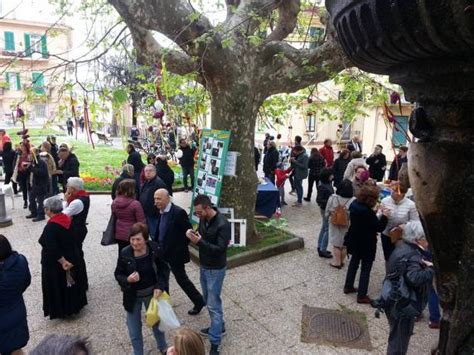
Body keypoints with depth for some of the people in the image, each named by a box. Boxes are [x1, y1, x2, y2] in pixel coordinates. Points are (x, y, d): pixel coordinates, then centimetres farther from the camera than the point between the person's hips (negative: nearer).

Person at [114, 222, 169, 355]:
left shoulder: (155, 249, -20)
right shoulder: (125, 253, -20)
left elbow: (164, 269, -7)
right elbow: (118, 274, -8)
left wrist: (160, 286, -19)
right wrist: (127, 280, -28)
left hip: (152, 293, 1)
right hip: (133, 296, 0)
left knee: (156, 321, 23)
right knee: (134, 328, 13)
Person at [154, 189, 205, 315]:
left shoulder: (178, 212, -23)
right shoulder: (162, 212, 2)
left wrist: (180, 248, -14)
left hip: (175, 254, -7)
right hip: (163, 253, 7)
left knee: (182, 279, 7)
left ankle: (199, 302, 26)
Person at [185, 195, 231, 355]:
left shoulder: (222, 224, -26)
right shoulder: (203, 219, -2)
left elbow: (220, 249, -26)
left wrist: (199, 242, -34)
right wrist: (193, 235, -12)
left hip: (216, 269, -8)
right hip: (203, 266, 8)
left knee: (213, 304, -1)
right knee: (208, 300, 21)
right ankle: (219, 327, 40)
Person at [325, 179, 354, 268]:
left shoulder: (332, 198, -16)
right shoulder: (353, 201, -22)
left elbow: (327, 212, -5)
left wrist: (329, 218, 13)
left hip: (334, 224, 0)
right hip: (347, 226, 0)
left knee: (336, 244, 15)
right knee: (345, 244, 18)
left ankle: (337, 262, 24)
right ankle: (342, 261, 32)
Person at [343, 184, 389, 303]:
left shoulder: (354, 204, -5)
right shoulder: (368, 212, -30)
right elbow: (379, 227, -21)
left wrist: (375, 212, 4)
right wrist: (384, 216, -8)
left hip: (355, 241, 8)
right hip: (366, 244, -8)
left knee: (354, 263, 24)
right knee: (366, 269, 6)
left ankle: (348, 286, 36)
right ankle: (362, 296, 15)